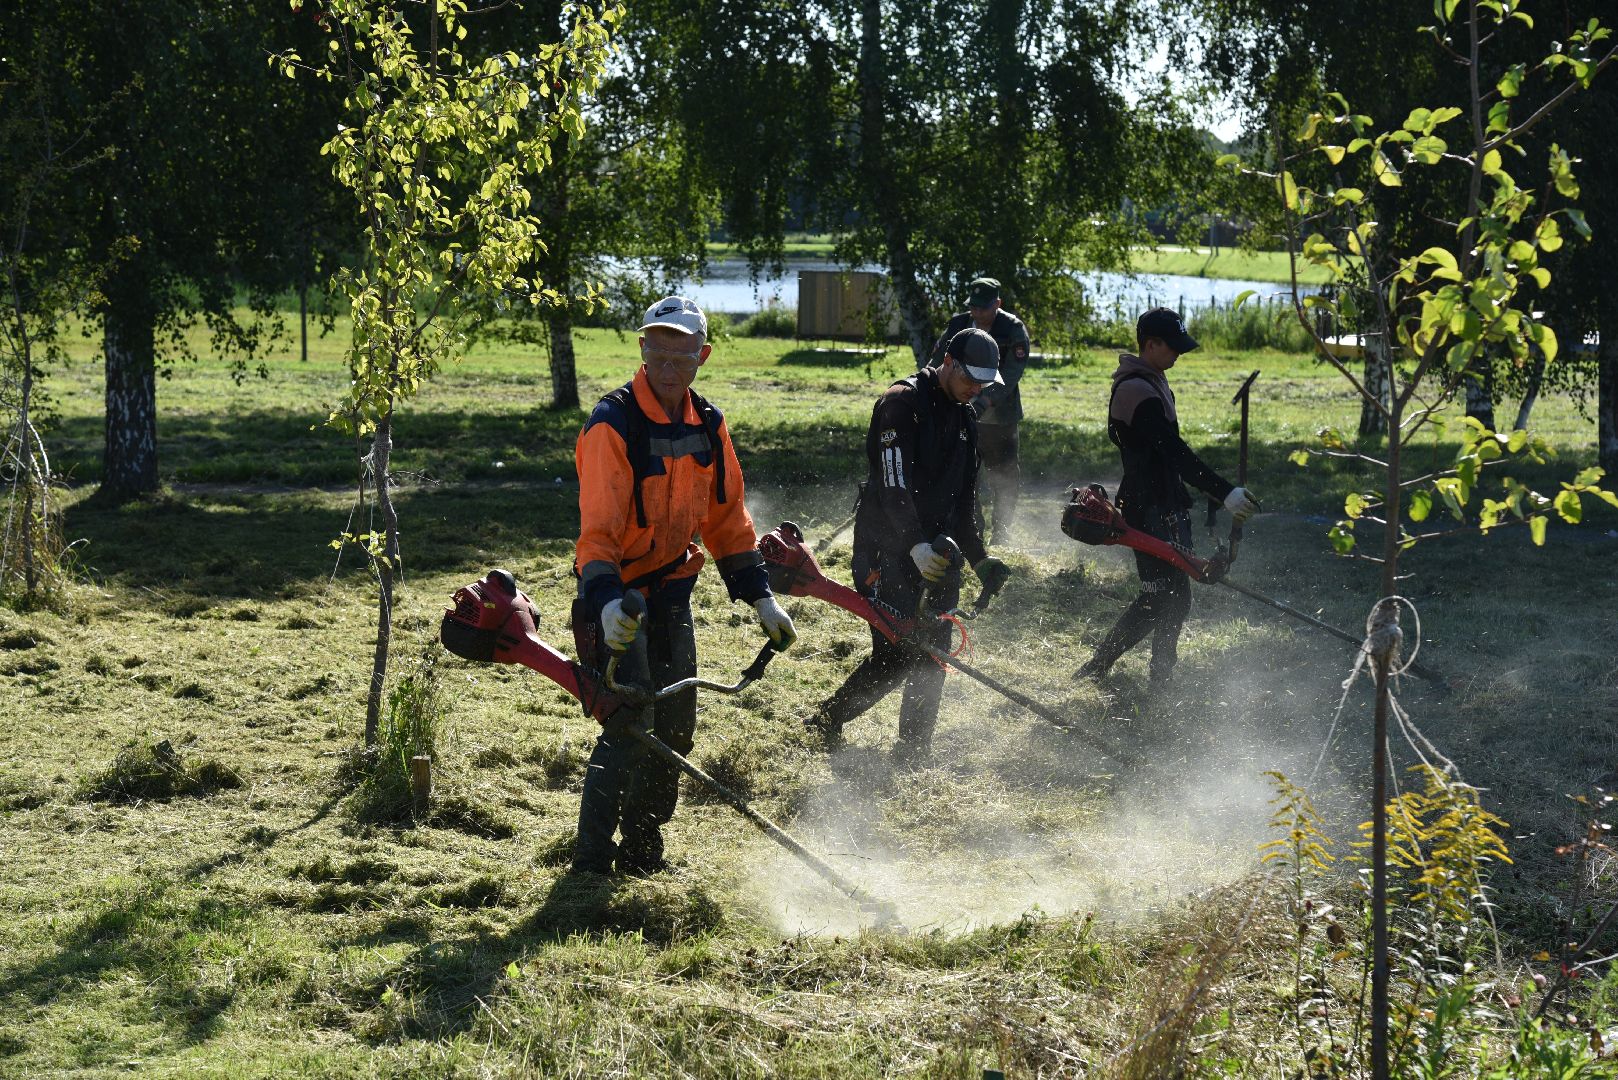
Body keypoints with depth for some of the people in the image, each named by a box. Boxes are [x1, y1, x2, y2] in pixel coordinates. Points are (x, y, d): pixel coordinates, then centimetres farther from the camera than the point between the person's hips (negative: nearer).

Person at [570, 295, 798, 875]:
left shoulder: (708, 427, 4)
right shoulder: (612, 425, -19)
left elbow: (727, 518, 13)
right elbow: (598, 527, -26)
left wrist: (761, 597, 10)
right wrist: (606, 600, -40)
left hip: (670, 589, 7)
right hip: (618, 594, -7)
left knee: (675, 727, 10)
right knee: (632, 727, -14)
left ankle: (642, 851, 26)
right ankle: (591, 860, -3)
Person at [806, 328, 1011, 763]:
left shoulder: (965, 418, 13)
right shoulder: (903, 403, -12)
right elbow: (893, 485, -23)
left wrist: (979, 558, 15)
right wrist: (915, 544, -34)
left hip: (936, 554, 8)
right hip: (887, 549, -8)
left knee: (932, 657, 4)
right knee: (894, 657, -11)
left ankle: (913, 756, 13)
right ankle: (824, 724, 7)